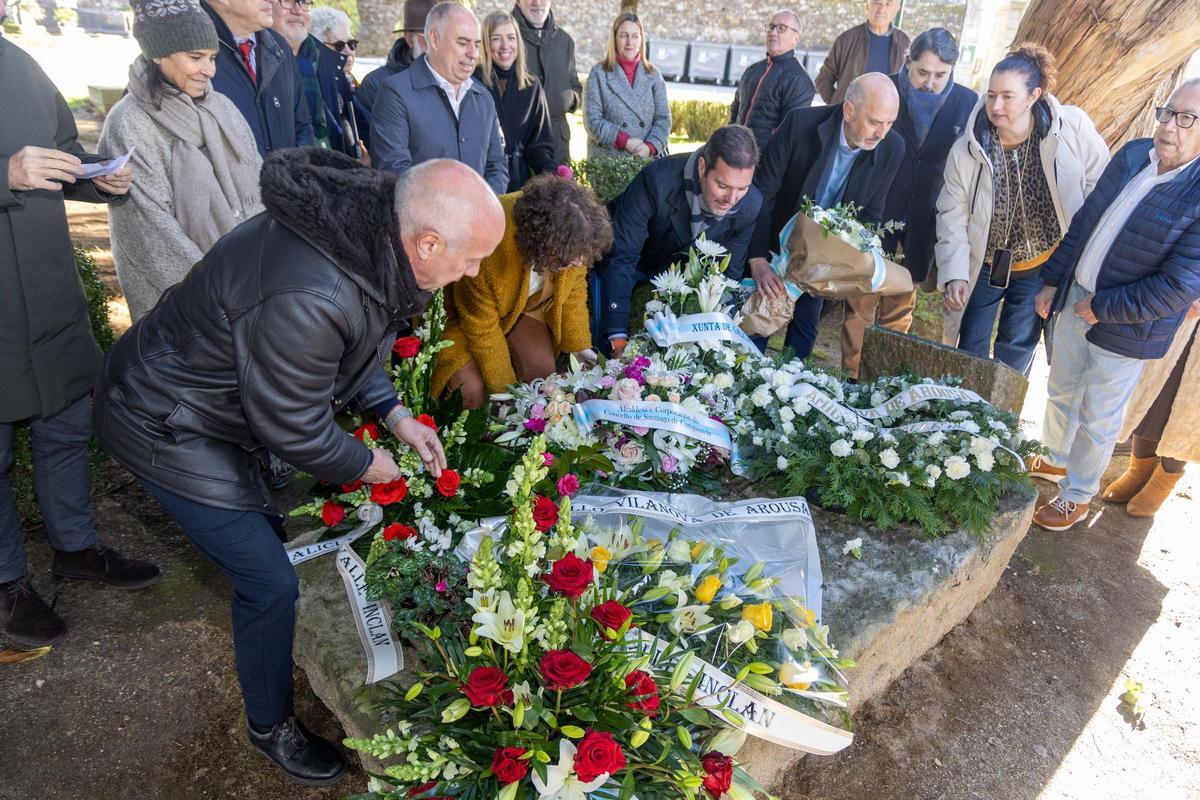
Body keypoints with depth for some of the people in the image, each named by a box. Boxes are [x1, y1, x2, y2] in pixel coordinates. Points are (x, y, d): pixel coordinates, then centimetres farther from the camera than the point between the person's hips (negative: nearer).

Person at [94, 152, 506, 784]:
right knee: (270, 582, -2)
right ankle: (270, 726, 23)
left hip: (218, 394, 8)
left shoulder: (365, 224, -13)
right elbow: (292, 428, -26)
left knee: (267, 524, 23)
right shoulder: (307, 300, -41)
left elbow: (356, 345, 5)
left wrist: (393, 414, -3)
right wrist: (364, 465, -9)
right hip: (165, 428, -8)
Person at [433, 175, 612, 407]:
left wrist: (579, 345, -3)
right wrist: (505, 389, -20)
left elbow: (574, 289, -7)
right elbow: (482, 326, -28)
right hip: (463, 308, -4)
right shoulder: (487, 247, -42)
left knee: (542, 373, -8)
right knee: (473, 391, -18)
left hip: (522, 305, 5)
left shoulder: (571, 240, -28)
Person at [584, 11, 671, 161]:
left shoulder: (653, 74, 11)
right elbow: (592, 120, -4)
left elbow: (663, 118, 6)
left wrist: (650, 146, -12)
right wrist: (625, 141, -14)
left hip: (647, 159, 2)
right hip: (607, 159, -2)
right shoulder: (599, 73, 3)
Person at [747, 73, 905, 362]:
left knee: (803, 332, 7)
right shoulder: (800, 124, -24)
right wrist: (758, 259, -27)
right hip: (776, 242, -2)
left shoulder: (892, 149, -15)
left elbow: (870, 214, -3)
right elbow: (762, 193, -21)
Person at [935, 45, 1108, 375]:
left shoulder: (1073, 128, -19)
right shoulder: (966, 150, -18)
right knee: (970, 351, 12)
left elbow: (1100, 185, -6)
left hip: (1042, 267, 0)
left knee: (1017, 354, 13)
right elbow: (952, 216, -12)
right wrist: (954, 274, -19)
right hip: (983, 267, 0)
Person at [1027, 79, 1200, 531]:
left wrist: (1104, 308, -18)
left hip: (1126, 328, -6)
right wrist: (1053, 282, 7)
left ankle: (1077, 496, 30)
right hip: (1073, 299, 6)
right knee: (1061, 392, 24)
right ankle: (1056, 460, 48)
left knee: (1097, 421, 10)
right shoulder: (1132, 155, -2)